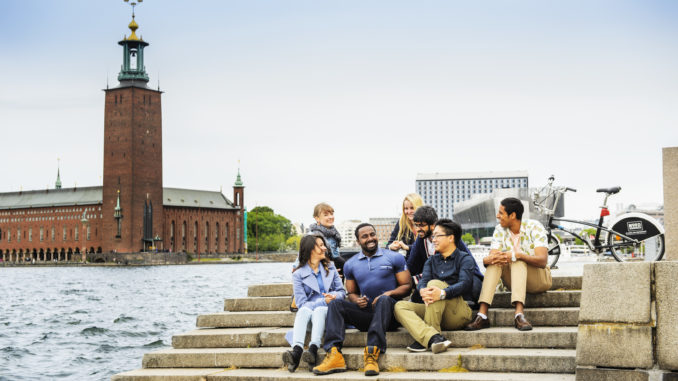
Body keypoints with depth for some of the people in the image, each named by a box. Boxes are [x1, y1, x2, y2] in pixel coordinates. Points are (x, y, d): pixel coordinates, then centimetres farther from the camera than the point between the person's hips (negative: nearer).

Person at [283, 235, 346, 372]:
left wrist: (333, 296, -9)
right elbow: (301, 303, -4)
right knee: (304, 310, -36)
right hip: (308, 310, -1)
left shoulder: (330, 267, 19)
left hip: (328, 311, 1)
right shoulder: (298, 274, 7)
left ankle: (313, 350, -57)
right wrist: (324, 301, -15)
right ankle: (296, 350, -58)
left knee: (319, 310, -34)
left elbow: (342, 291, 15)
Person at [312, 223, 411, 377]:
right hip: (366, 313, 3)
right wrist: (357, 300, -4)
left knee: (384, 300, -36)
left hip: (389, 313, -3)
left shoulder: (394, 258, 6)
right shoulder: (350, 264, 15)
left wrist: (389, 293, -16)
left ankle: (372, 353, -50)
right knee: (335, 304, -19)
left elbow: (406, 287, 4)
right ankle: (334, 354, -39)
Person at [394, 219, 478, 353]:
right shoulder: (431, 261, 21)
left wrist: (442, 293, -36)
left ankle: (423, 340, -32)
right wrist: (422, 291, -26)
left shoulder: (465, 259, 4)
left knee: (435, 283, -28)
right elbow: (423, 281, 1)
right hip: (437, 313, 6)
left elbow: (464, 284, -15)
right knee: (400, 306, -15)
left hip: (459, 314, -6)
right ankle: (433, 338, -42)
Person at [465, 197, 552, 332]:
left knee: (518, 261, -33)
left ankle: (519, 314, -50)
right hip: (514, 280, 4)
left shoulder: (534, 227, -15)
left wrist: (517, 255, -44)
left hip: (539, 278, -4)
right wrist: (489, 259, -40)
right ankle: (482, 315, -37)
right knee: (495, 261, -24)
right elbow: (489, 258, -14)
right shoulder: (500, 230, -2)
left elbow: (542, 261, -27)